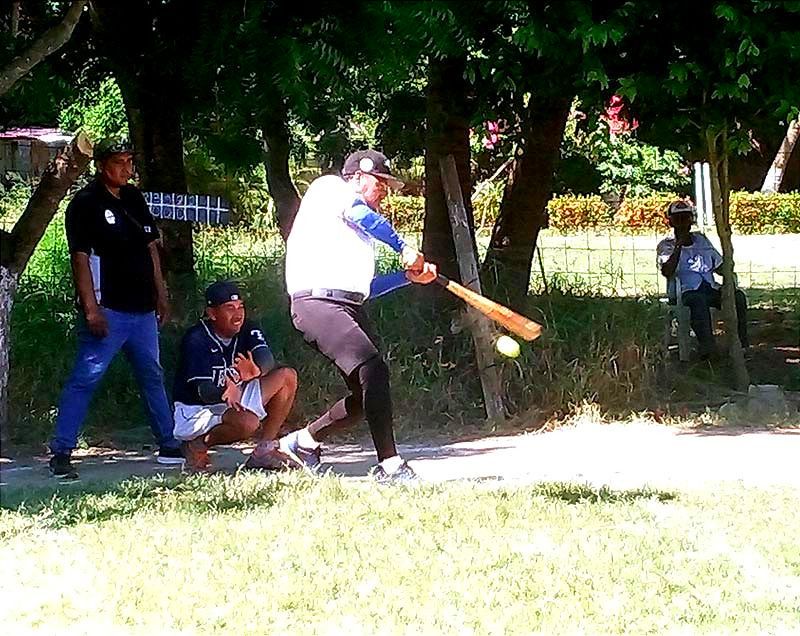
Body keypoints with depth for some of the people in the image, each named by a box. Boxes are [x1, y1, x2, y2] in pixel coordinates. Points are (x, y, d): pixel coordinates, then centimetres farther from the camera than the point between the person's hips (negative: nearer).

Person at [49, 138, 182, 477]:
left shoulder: (134, 199, 13)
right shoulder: (85, 204, -8)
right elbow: (80, 258, -13)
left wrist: (161, 294, 16)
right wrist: (91, 309, -18)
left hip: (142, 310, 8)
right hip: (107, 310, -8)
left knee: (153, 377, 16)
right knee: (84, 379, -10)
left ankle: (169, 446, 26)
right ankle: (61, 452, -10)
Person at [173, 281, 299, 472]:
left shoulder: (247, 330, -2)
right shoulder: (196, 340, -20)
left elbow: (266, 358, -22)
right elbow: (204, 391, -26)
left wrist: (257, 370, -47)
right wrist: (226, 392, -50)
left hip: (234, 401, 8)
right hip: (197, 411, -7)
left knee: (287, 377, -4)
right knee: (247, 422, -37)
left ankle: (265, 450, -2)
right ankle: (198, 443, -7)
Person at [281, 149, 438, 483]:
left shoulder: (361, 230, 31)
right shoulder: (329, 187, 6)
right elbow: (356, 211, -16)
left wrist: (409, 276, 17)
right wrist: (402, 247, -12)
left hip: (350, 306, 10)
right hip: (317, 302, -10)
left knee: (368, 392, 6)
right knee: (373, 367, -25)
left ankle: (303, 441, 26)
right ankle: (389, 464, -29)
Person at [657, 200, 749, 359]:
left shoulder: (702, 239, 22)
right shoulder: (666, 246, 7)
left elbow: (719, 267, 25)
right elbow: (667, 272, -12)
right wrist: (679, 245, -12)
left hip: (710, 288, 5)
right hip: (685, 291, -5)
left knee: (738, 296, -24)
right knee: (698, 300, -40)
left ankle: (741, 344, -24)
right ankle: (706, 346, -45)